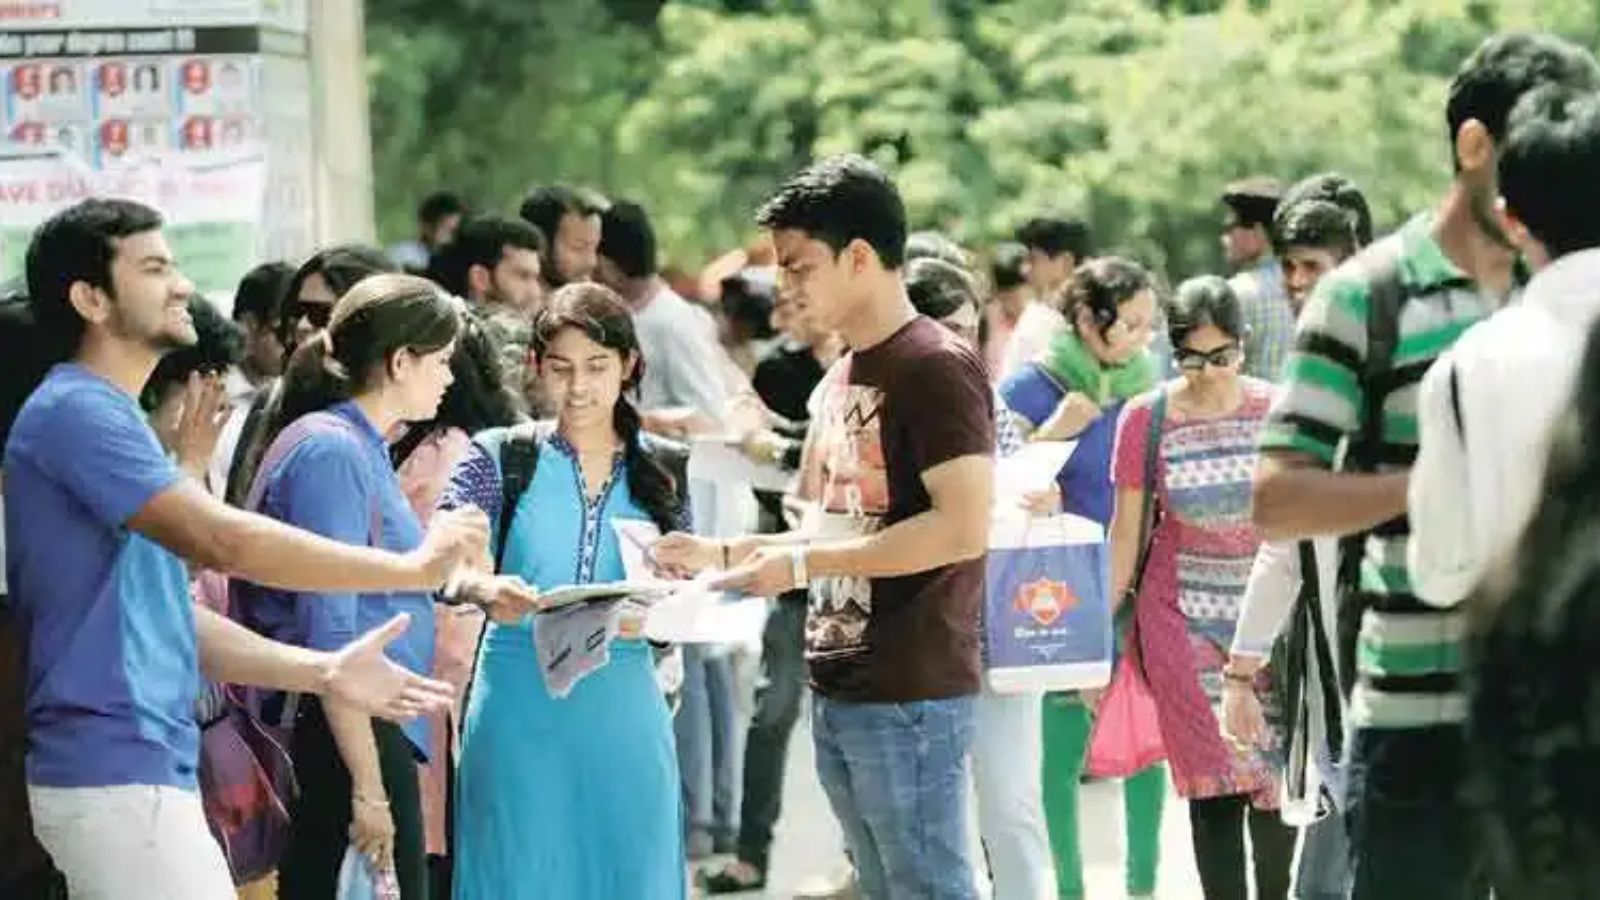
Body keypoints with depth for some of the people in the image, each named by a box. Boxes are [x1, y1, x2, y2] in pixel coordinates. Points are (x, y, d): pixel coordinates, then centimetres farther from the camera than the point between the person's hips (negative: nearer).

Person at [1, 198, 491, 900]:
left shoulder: (105, 416, 21)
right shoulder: (76, 412, -12)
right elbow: (221, 540, -22)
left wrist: (320, 671, 10)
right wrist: (413, 567, -15)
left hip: (142, 768, 10)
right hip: (118, 771, -10)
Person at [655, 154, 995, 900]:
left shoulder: (937, 368, -12)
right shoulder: (842, 376, 15)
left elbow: (964, 527, -21)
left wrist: (802, 564, -17)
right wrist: (725, 555, 9)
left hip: (911, 697, -9)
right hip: (838, 691, 9)